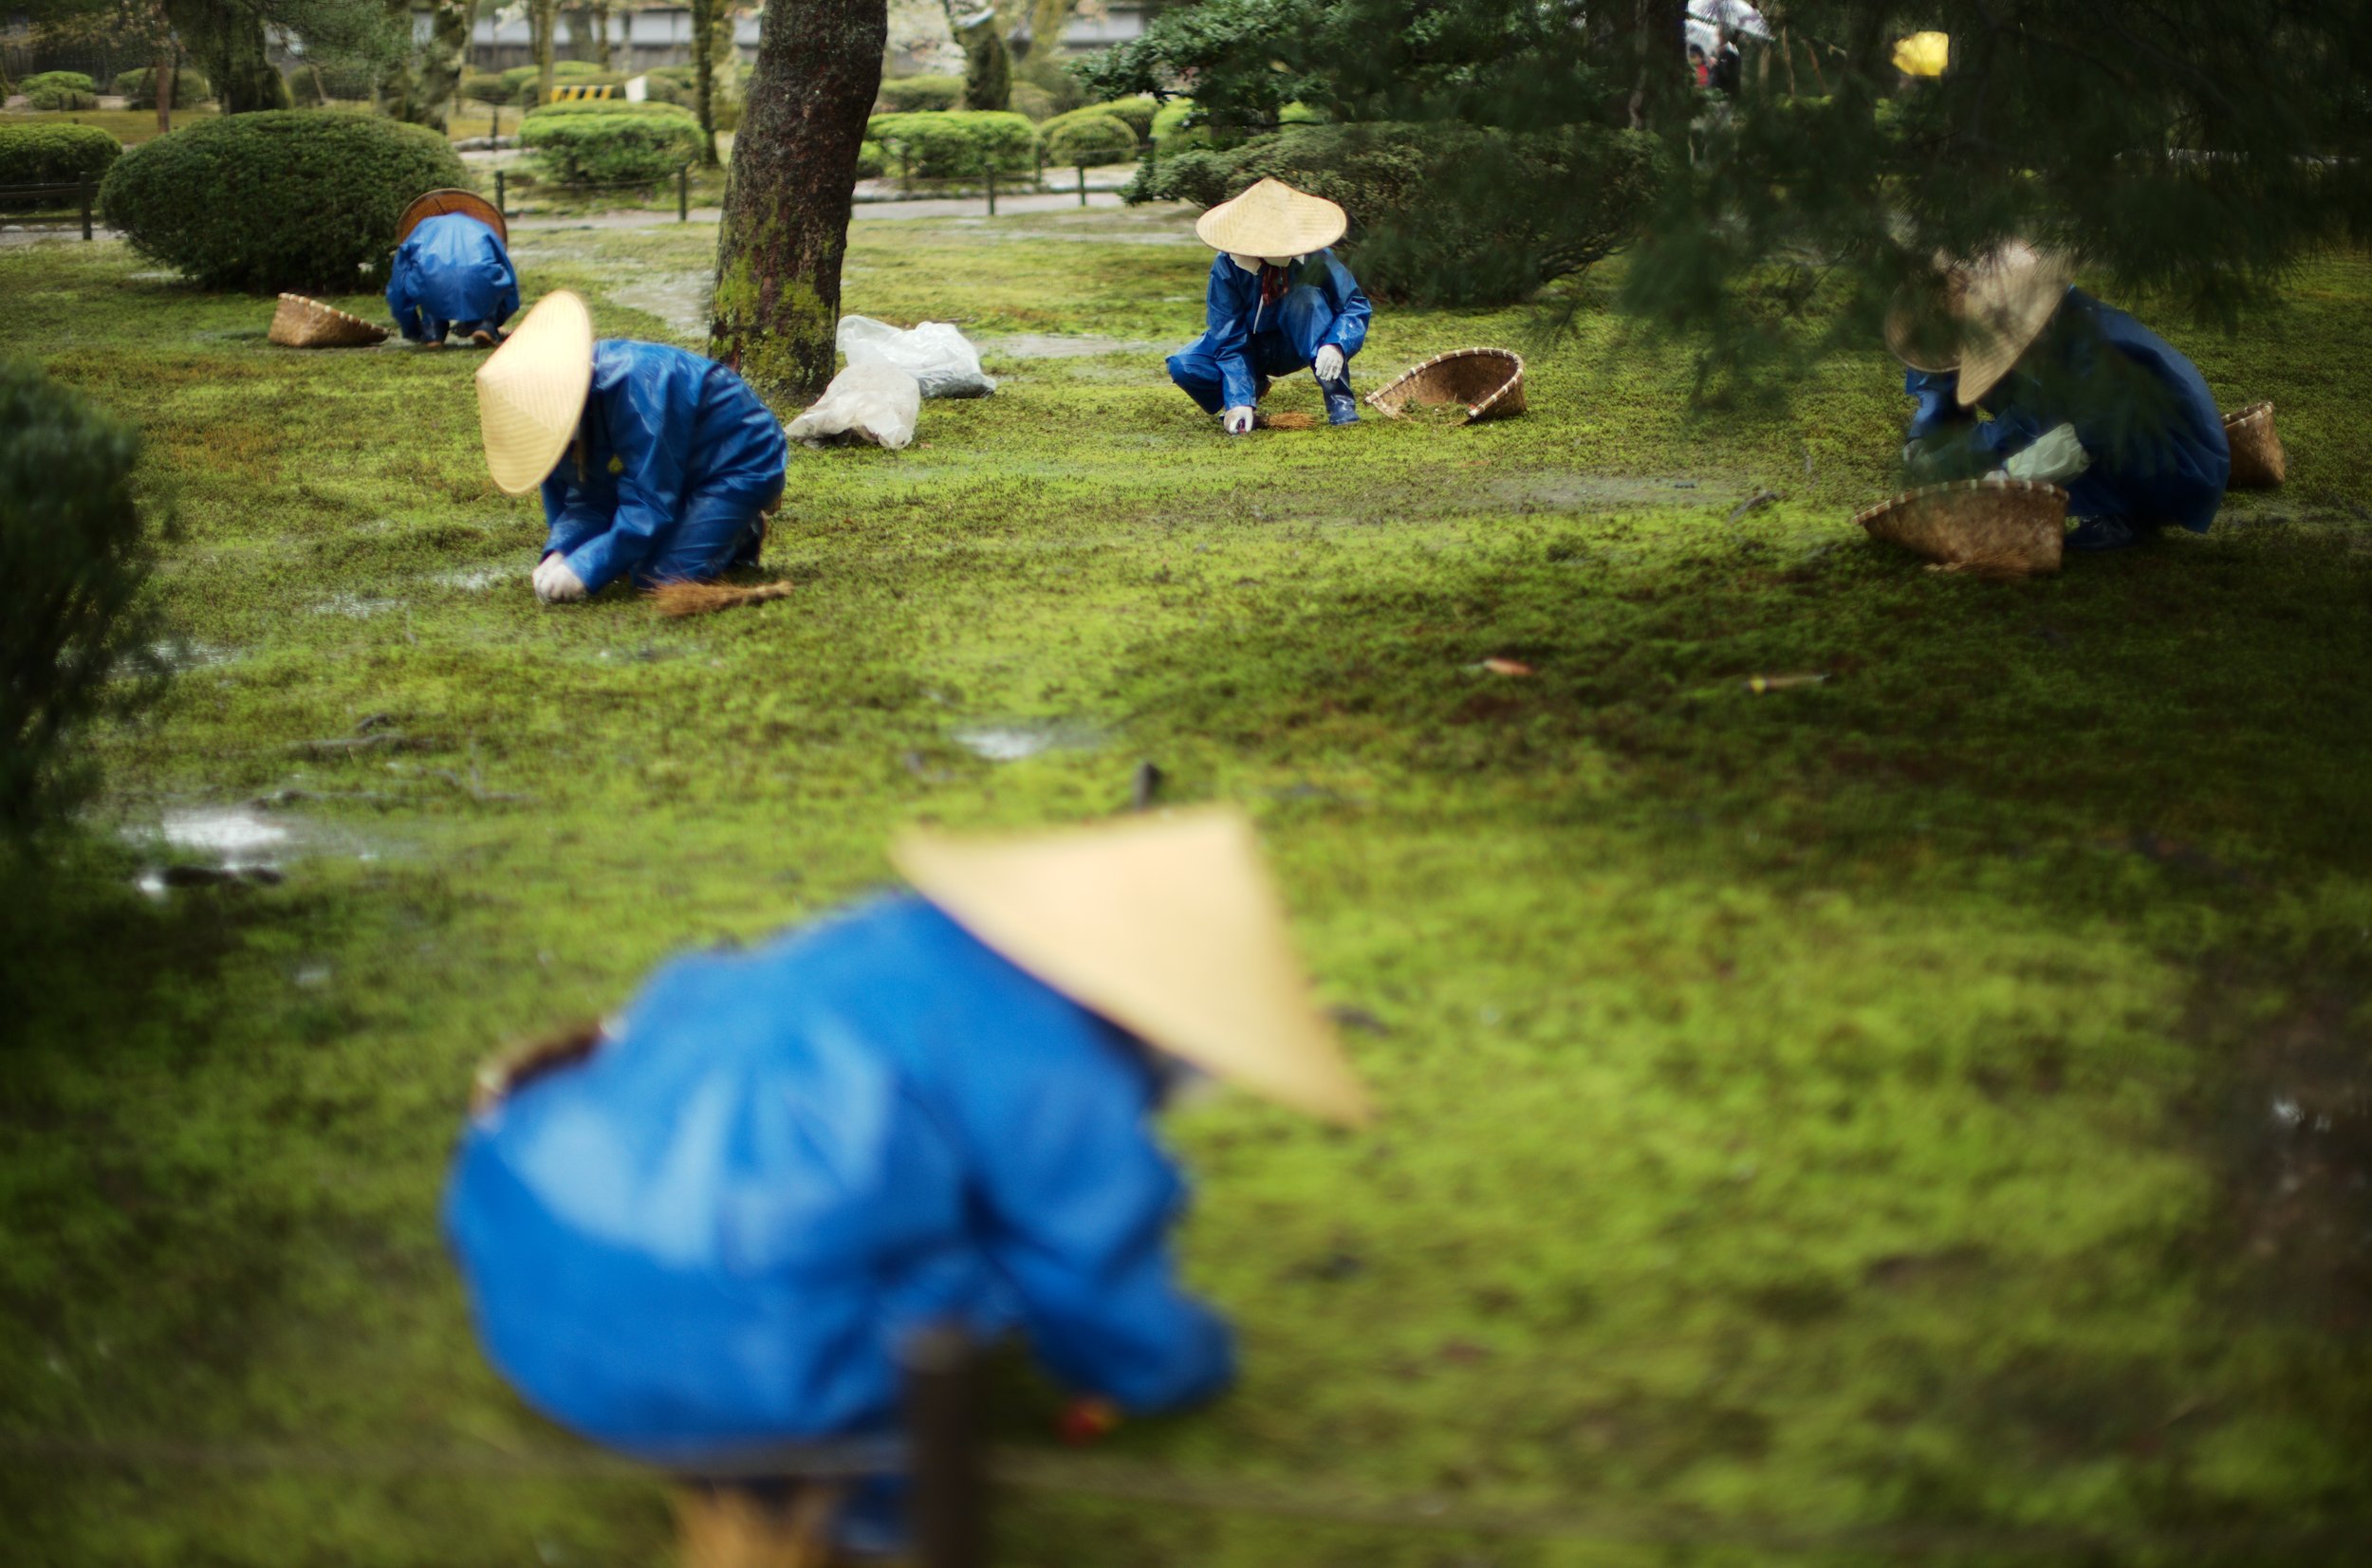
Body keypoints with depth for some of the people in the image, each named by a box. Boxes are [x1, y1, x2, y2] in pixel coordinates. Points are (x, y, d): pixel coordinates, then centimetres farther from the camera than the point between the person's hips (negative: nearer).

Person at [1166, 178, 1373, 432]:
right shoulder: (1227, 265, -23)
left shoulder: (1317, 260, -23)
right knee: (1184, 365, -26)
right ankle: (1251, 387, 5)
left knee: (1306, 297, -33)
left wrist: (1336, 344, -41)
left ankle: (1340, 400, -27)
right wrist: (1239, 402, -34)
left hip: (1297, 345, -1)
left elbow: (1356, 306, -18)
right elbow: (1230, 340, -22)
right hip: (1250, 348, 1)